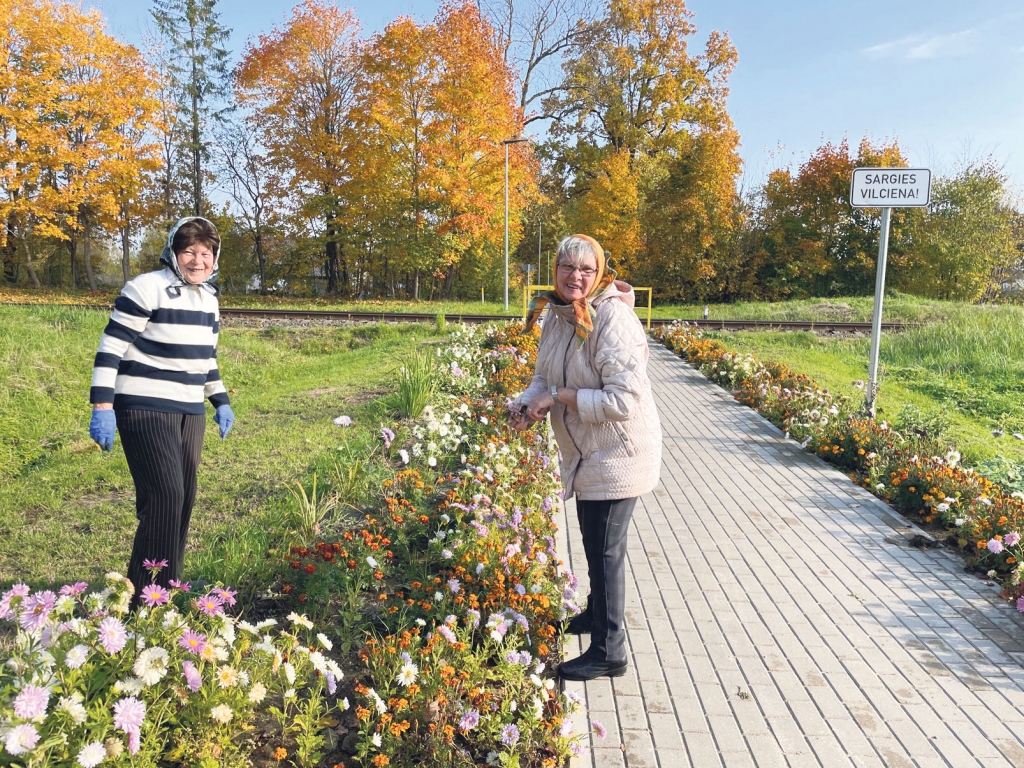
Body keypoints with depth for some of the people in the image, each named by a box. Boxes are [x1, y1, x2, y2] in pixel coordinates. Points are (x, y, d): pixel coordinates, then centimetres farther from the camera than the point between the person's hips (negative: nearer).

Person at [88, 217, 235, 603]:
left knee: (184, 498, 9)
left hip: (189, 411, 8)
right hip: (145, 409, -8)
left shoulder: (209, 299, 12)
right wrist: (102, 407, -17)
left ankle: (167, 586, 23)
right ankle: (144, 597, 0)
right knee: (164, 495, -14)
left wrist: (221, 402, 19)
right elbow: (111, 348, -12)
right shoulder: (146, 288, -12)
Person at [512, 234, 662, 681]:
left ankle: (608, 652, 19)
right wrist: (529, 403, -14)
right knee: (593, 541, 26)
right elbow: (545, 376, 8)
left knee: (605, 549, 2)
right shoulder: (558, 315, 0)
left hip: (618, 454, -9)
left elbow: (623, 401, -30)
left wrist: (559, 396, -25)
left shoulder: (613, 319, -25)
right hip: (585, 452, 9)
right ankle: (598, 612, 49)